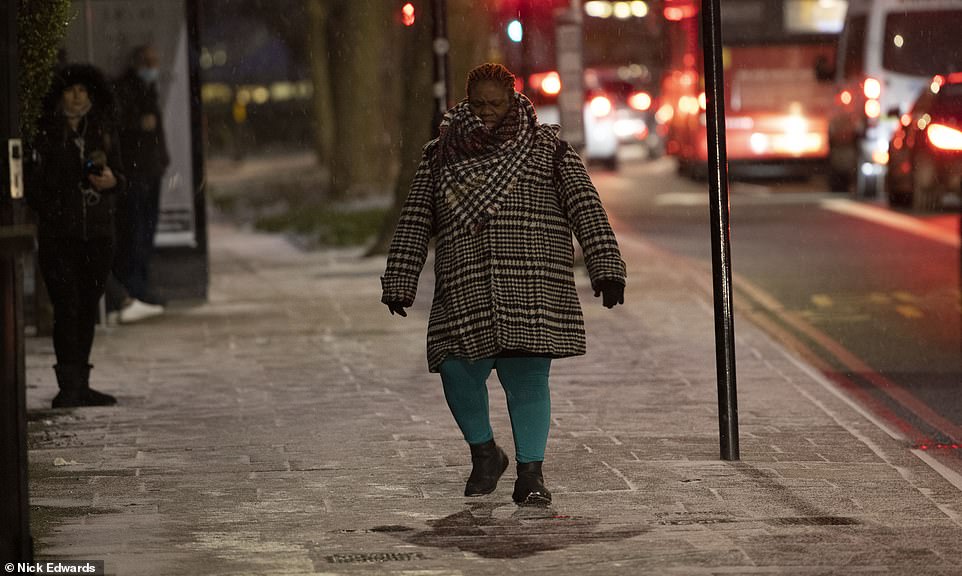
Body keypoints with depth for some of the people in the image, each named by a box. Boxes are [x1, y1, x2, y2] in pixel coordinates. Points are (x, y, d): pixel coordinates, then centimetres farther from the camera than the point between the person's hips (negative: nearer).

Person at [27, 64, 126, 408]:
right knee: (67, 306, -12)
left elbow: (120, 176, 16)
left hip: (98, 233, 4)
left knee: (88, 308, 8)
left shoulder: (103, 131, 11)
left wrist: (112, 180, -6)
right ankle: (69, 385, -14)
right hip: (58, 234, -4)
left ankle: (80, 385, 15)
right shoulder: (46, 133, -1)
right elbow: (33, 182, -3)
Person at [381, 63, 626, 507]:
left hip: (532, 286, -2)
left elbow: (585, 207, 2)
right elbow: (414, 221, 16)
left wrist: (605, 268, -7)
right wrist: (398, 283, 11)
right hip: (464, 288, 2)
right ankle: (484, 453, 17)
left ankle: (530, 473, 3)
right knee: (458, 372, -9)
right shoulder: (440, 155, 14)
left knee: (527, 377, -7)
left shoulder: (546, 148, 8)